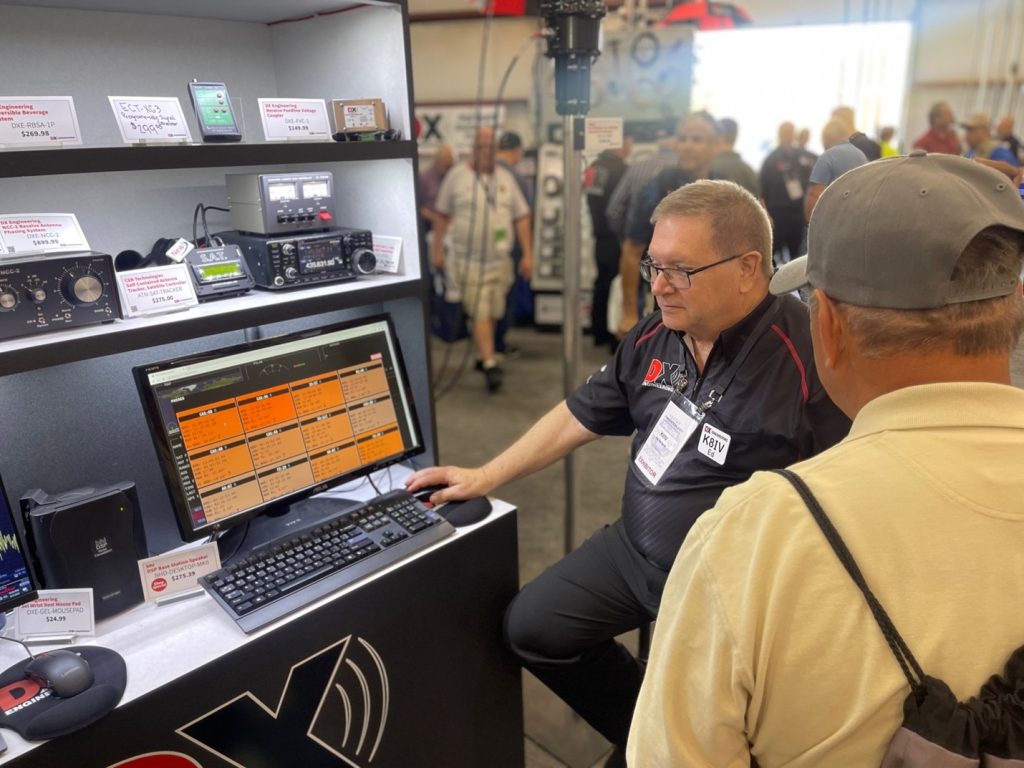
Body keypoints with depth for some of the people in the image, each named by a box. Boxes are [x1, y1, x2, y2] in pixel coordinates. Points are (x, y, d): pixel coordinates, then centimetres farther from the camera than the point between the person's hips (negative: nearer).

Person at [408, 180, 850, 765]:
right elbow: (581, 416, 8)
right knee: (533, 626, 8)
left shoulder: (806, 356, -22)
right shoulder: (655, 338, -1)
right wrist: (484, 478, 10)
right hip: (634, 549, 7)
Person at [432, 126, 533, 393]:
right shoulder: (457, 175, 0)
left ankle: (482, 356, 28)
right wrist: (437, 249, 1)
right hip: (467, 259, -4)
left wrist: (528, 254, 4)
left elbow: (521, 217, 9)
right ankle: (490, 364, -8)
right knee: (480, 313, -8)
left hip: (499, 260, 4)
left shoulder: (505, 178, 9)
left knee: (492, 313, 11)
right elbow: (443, 215, 4)